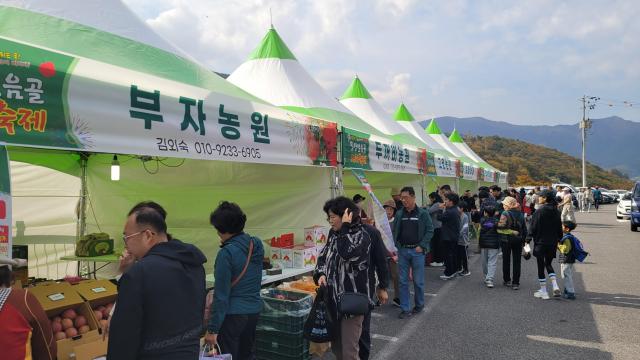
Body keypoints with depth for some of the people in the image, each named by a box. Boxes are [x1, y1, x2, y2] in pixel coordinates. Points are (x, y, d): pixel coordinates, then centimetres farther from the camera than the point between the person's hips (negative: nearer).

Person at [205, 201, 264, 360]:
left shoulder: (227, 253, -20)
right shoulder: (258, 244, -1)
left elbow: (221, 294, -19)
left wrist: (212, 328, -12)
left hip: (233, 314, -7)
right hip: (254, 310, 7)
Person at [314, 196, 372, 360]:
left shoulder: (361, 235, -12)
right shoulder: (334, 233, 9)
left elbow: (347, 254, -30)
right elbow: (323, 256, 15)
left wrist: (345, 227, -21)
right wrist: (321, 273, -4)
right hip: (334, 298, 7)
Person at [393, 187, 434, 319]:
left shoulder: (423, 213, -3)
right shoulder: (399, 214, 5)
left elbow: (430, 230, -3)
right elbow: (395, 232, 8)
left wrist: (422, 246, -11)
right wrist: (394, 246, -5)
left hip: (417, 251, -3)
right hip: (403, 250, 3)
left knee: (418, 280, 8)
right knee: (403, 281, 5)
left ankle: (419, 304, 28)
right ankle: (405, 309, 14)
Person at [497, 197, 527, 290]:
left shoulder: (505, 214, -13)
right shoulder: (520, 214, 5)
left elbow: (501, 226, -22)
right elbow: (524, 229, 9)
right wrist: (523, 240, 16)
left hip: (506, 240, -4)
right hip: (518, 240, 4)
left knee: (506, 261, 11)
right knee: (517, 262, 5)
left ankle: (507, 280, 20)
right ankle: (516, 283, 5)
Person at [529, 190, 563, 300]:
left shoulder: (540, 211, -15)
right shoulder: (556, 211, 3)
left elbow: (533, 227, -14)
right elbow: (560, 228, 10)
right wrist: (559, 240, 19)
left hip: (541, 242, -6)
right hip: (553, 243, 6)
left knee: (541, 266, 5)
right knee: (548, 264, 22)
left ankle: (543, 291, 10)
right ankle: (555, 285, 7)